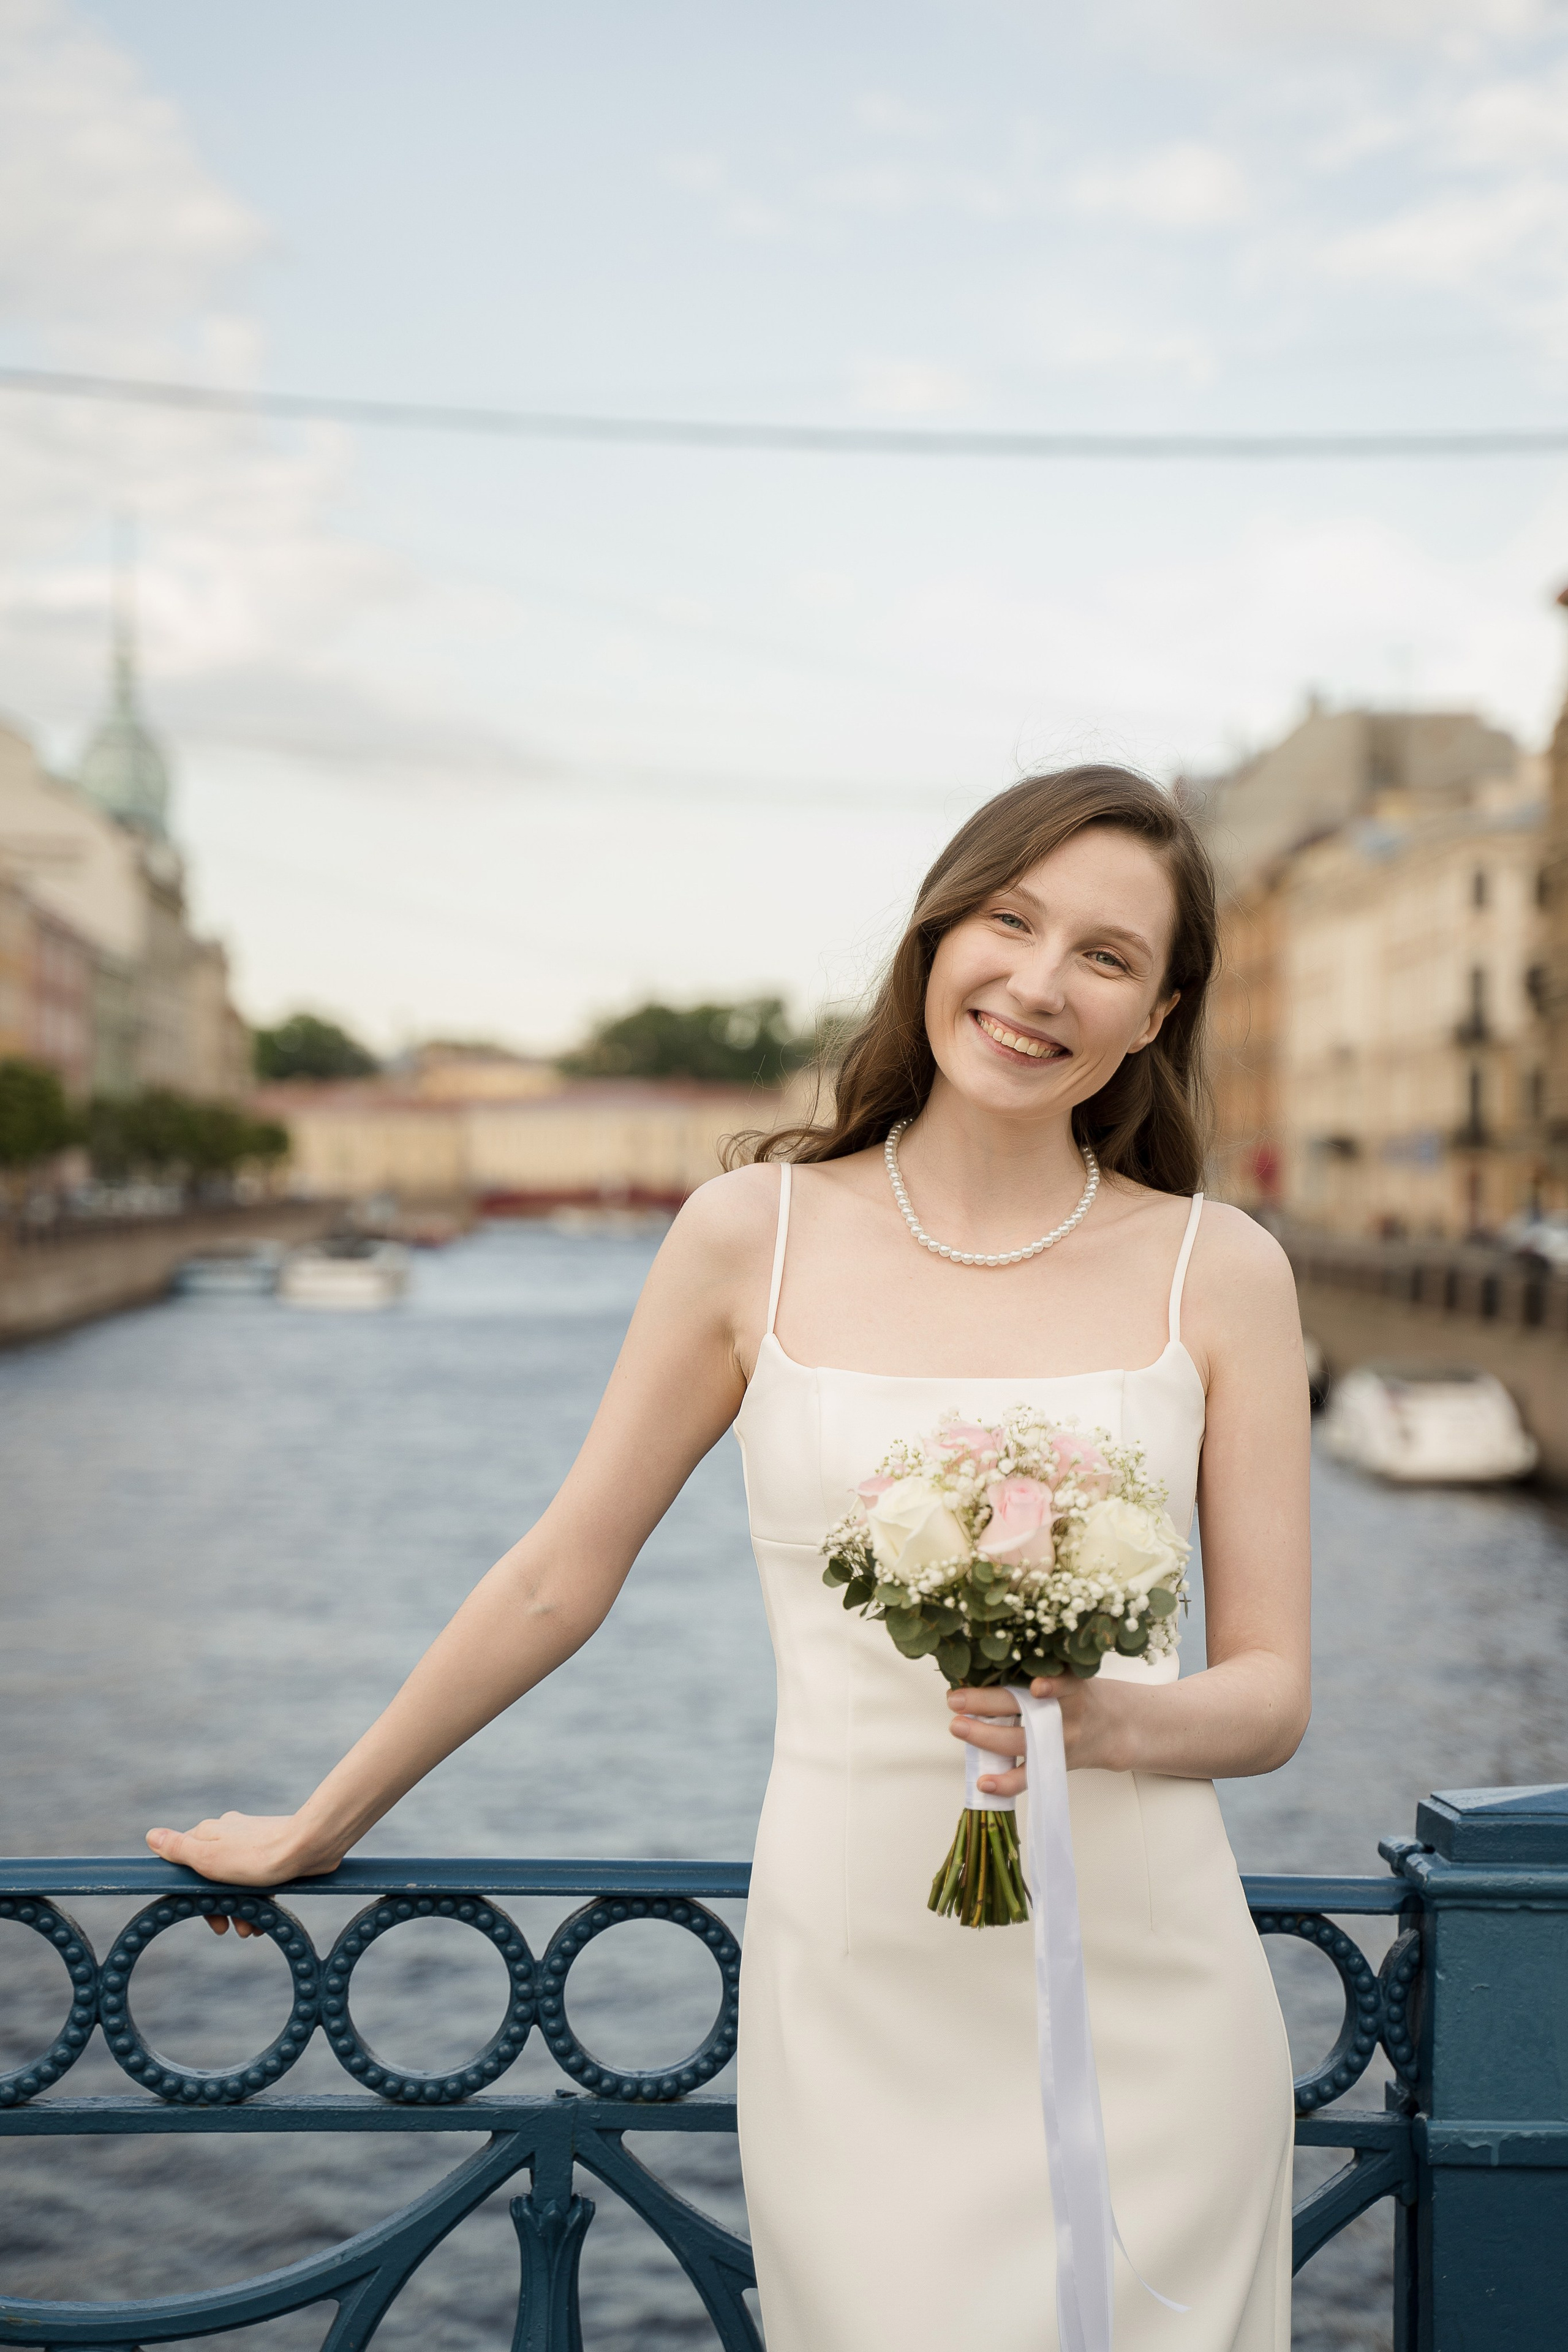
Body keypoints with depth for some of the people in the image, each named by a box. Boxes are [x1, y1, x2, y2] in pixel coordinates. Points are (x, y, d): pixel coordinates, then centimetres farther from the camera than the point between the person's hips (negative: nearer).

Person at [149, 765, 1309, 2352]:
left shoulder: (1217, 1274, 0)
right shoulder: (755, 1236, -1)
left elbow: (1269, 1692, 3)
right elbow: (556, 1582, 8)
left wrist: (1111, 1719, -19)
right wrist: (313, 1833, 15)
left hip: (1143, 2020, 1)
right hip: (854, 2006, 0)